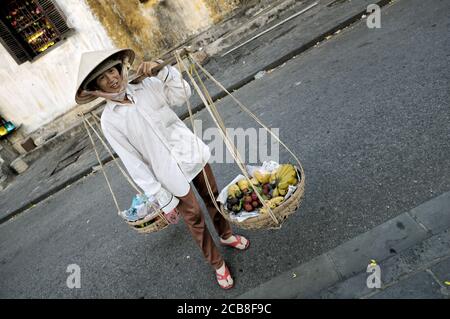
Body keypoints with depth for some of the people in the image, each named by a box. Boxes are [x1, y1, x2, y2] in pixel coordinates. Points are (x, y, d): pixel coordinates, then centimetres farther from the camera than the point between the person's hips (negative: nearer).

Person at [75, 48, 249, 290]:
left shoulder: (147, 86, -4)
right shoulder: (109, 121, -12)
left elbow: (182, 95, -11)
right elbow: (134, 164, -12)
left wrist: (163, 71, -26)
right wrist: (162, 199, -11)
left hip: (192, 153, 3)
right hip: (171, 176, -3)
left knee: (213, 198, 21)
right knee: (195, 219, 13)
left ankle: (226, 235, 52)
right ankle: (217, 264, 39)